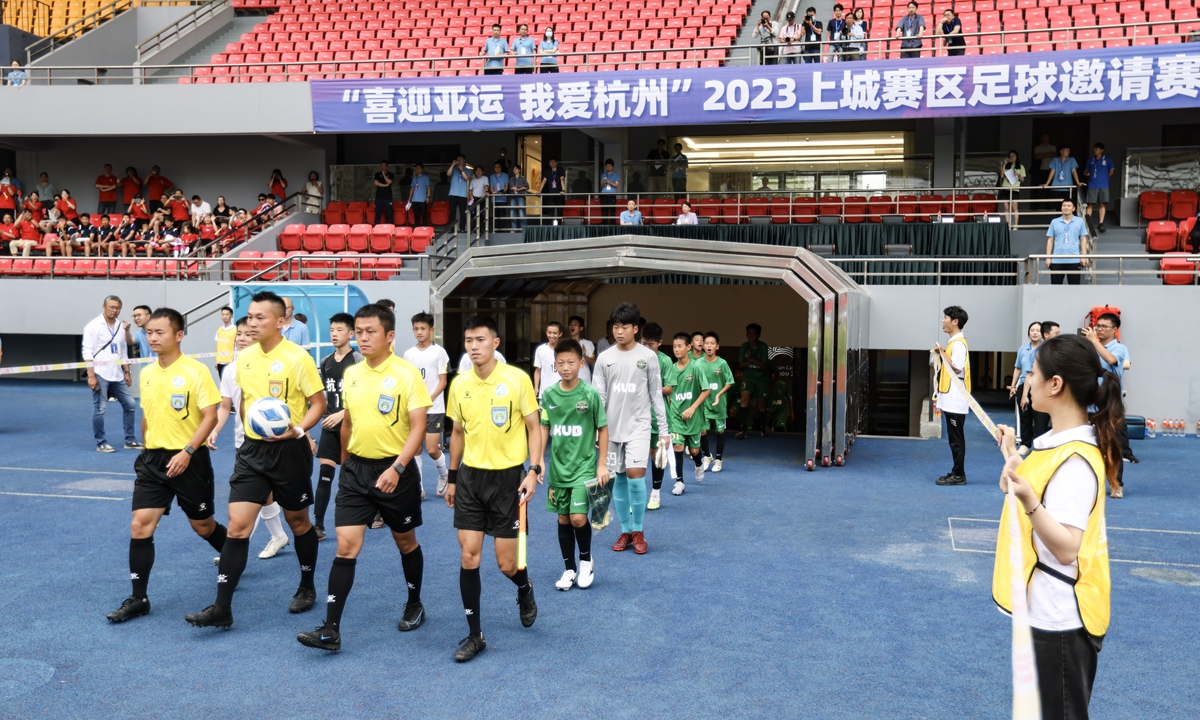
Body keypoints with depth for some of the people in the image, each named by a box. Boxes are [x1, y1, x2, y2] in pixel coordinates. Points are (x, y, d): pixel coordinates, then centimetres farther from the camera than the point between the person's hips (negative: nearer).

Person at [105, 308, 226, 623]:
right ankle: (138, 599, 5)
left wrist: (187, 451, -23)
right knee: (140, 526, -3)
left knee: (203, 526, 10)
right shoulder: (146, 374, 7)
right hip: (153, 459, 5)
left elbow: (210, 416, -15)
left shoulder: (196, 371, -13)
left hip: (189, 460, -5)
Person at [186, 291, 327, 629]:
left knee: (298, 521, 12)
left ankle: (307, 588, 32)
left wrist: (298, 429, -24)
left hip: (289, 451, -4)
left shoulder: (297, 357, -13)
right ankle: (222, 607, -1)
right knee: (237, 525, -4)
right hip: (252, 449, 4)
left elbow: (318, 403, -10)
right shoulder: (244, 357, 5)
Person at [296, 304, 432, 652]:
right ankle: (331, 629, -2)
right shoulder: (351, 374, 5)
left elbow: (417, 427, -14)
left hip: (395, 470, -4)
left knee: (405, 542, 13)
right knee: (346, 546, -4)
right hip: (356, 468, 4)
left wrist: (397, 467, -24)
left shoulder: (407, 374, -12)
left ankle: (414, 606, 35)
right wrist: (345, 463, 22)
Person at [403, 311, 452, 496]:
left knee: (432, 450, -5)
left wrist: (429, 400, -18)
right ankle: (418, 487, 9)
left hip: (434, 409, -4)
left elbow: (443, 381, -6)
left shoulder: (439, 351, -4)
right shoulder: (409, 354, 7)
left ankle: (443, 475, 23)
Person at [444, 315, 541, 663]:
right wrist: (452, 478, 16)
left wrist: (534, 471, -14)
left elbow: (534, 428, -4)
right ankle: (475, 635, 13)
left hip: (507, 476, -3)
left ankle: (525, 591, 37)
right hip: (470, 477, 4)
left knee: (507, 563, 1)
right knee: (468, 556, 0)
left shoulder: (517, 379, -10)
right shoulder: (459, 384, 2)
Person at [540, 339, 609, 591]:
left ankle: (586, 559, 15)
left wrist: (602, 464, -4)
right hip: (558, 467, 3)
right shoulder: (548, 394, -1)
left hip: (584, 467, -3)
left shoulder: (591, 394, -10)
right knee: (563, 519, 9)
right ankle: (569, 569, 23)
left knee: (578, 518, -12)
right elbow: (543, 429, 9)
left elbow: (603, 429, -2)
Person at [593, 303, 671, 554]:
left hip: (639, 425, -2)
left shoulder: (648, 357, -2)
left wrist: (664, 429, 0)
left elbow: (657, 396, 2)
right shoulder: (604, 358, 2)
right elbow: (598, 397, 3)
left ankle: (638, 530, 3)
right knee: (619, 479, 7)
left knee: (635, 475, -13)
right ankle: (625, 531, 19)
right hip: (612, 427, 2)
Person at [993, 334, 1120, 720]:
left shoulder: (1075, 460, -25)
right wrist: (1014, 454, 20)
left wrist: (1027, 500, -44)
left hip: (1060, 617, -10)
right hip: (1047, 610, 10)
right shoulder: (1058, 440, 3)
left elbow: (1067, 549, -30)